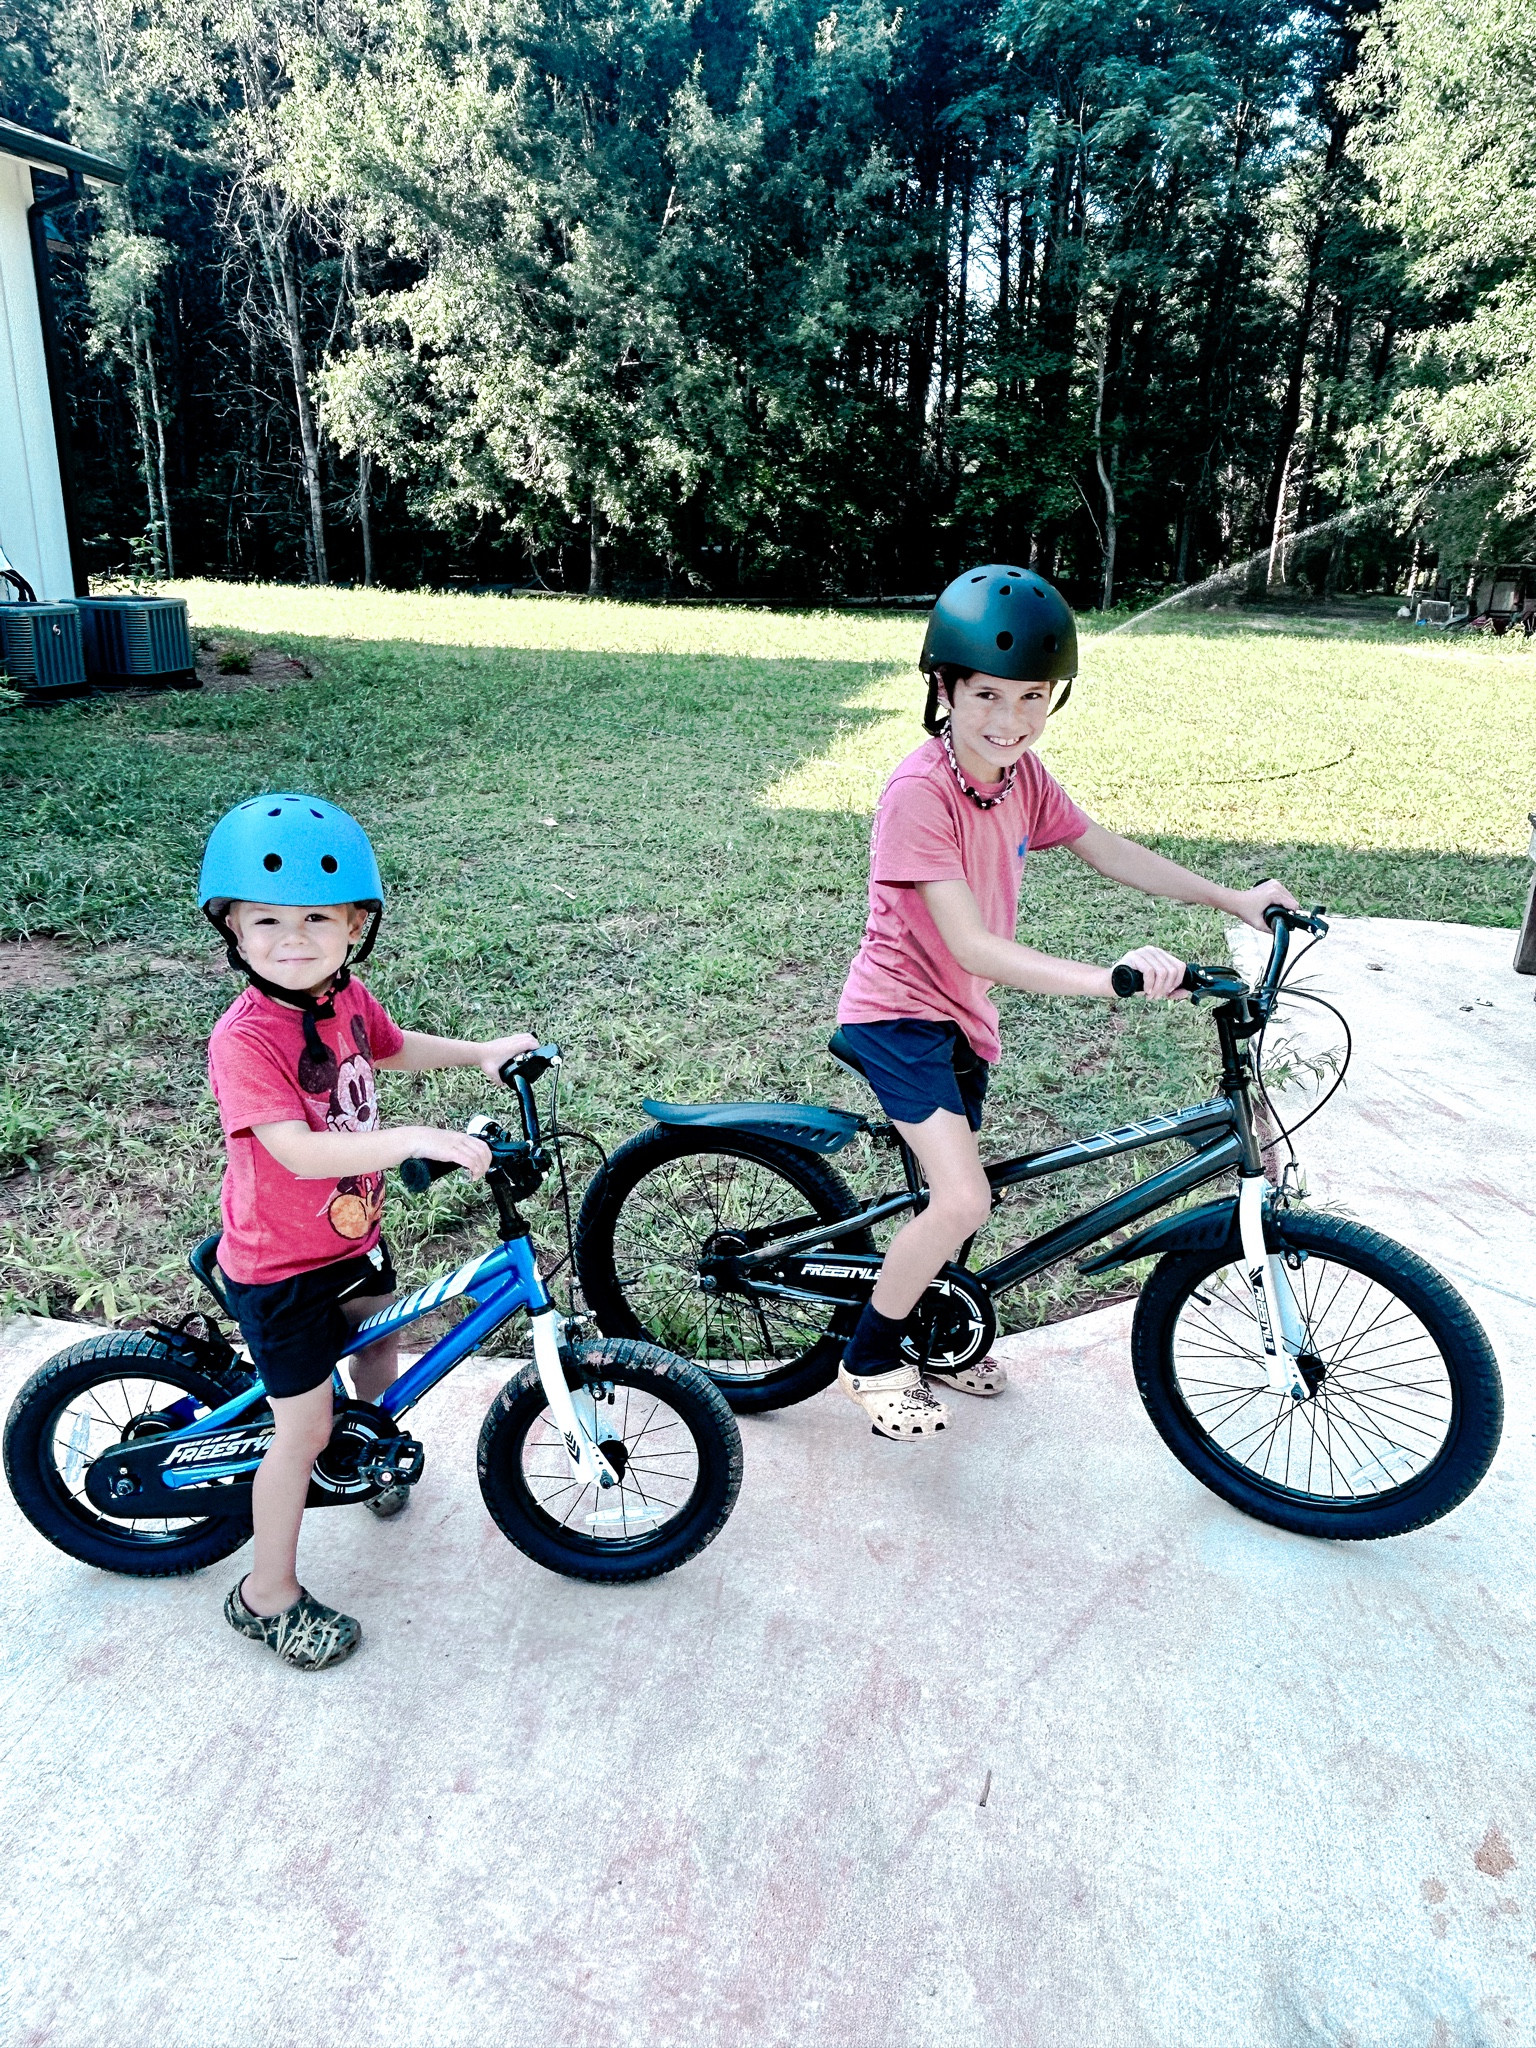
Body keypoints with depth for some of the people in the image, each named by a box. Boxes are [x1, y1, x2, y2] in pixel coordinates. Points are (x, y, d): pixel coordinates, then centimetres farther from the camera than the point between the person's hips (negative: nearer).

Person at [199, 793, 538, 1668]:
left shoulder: (346, 997, -7)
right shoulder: (246, 1036, -30)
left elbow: (393, 1047, 16)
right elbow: (297, 1149, -38)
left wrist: (481, 1052, 8)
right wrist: (417, 1139, -44)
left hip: (353, 1234, 8)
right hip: (281, 1267, -7)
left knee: (381, 1356, 29)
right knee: (304, 1430, 3)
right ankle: (268, 1595, 24)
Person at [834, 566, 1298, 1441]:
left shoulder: (1020, 773, -3)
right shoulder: (919, 792, -26)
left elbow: (1108, 849, 9)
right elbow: (971, 945, -31)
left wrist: (1233, 898, 6)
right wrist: (1108, 977, -40)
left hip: (963, 1012, 8)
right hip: (899, 1009, -8)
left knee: (955, 1195, 18)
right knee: (963, 1202, -20)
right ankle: (870, 1359, 4)